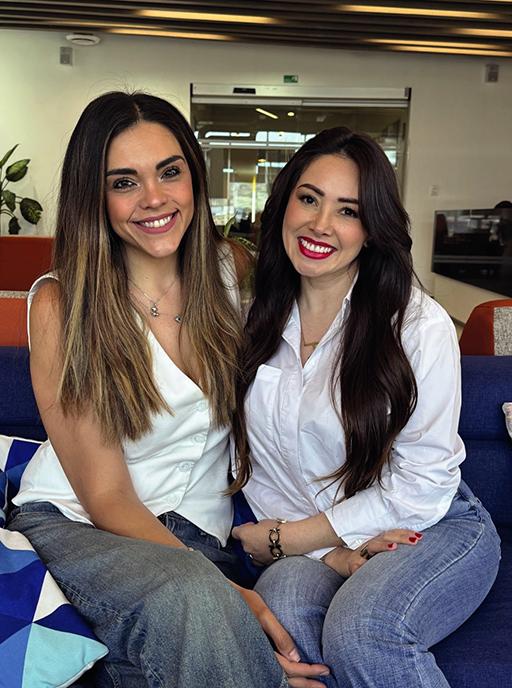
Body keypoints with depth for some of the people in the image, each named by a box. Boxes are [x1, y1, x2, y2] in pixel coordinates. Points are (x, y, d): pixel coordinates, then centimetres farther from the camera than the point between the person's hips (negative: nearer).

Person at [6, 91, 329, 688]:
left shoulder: (227, 270, -1)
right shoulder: (61, 306, -12)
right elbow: (105, 496, -12)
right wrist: (224, 592, -24)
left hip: (198, 533, 3)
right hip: (71, 525, -2)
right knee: (190, 593, -34)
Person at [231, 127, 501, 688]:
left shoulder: (420, 325, -12)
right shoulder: (256, 321, 1)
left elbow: (424, 484, -11)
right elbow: (252, 456, 1)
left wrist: (289, 538, -10)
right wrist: (330, 553, -12)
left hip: (434, 531, -2)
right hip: (307, 545, 2)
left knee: (358, 631, -30)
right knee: (279, 605, -30)